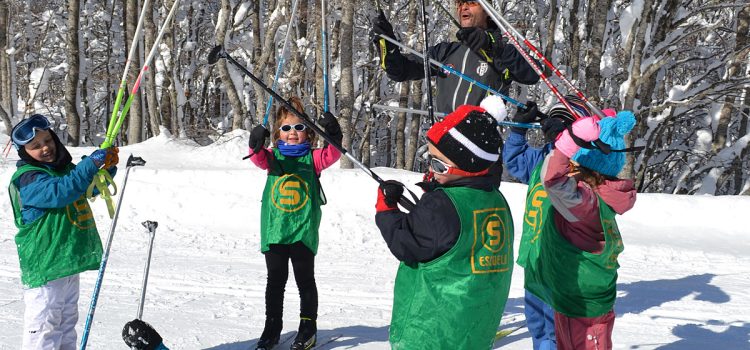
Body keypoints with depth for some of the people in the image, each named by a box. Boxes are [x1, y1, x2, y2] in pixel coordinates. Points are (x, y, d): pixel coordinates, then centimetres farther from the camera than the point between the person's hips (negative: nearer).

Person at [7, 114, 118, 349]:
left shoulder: (65, 168, 10)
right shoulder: (27, 179, -15)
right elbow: (60, 192, -33)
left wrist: (107, 168, 1)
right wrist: (91, 164, -39)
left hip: (69, 258, 9)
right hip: (44, 265, -8)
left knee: (66, 321, 19)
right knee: (44, 323, -8)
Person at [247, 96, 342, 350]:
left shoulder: (313, 157, 2)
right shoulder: (274, 156, 6)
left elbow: (331, 155, -16)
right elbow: (260, 158, -15)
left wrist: (334, 137, -37)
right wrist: (256, 144, -37)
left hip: (304, 230, -2)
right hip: (274, 228, 2)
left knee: (305, 279, 6)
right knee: (275, 280, 10)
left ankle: (308, 327, 17)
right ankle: (272, 327, 20)